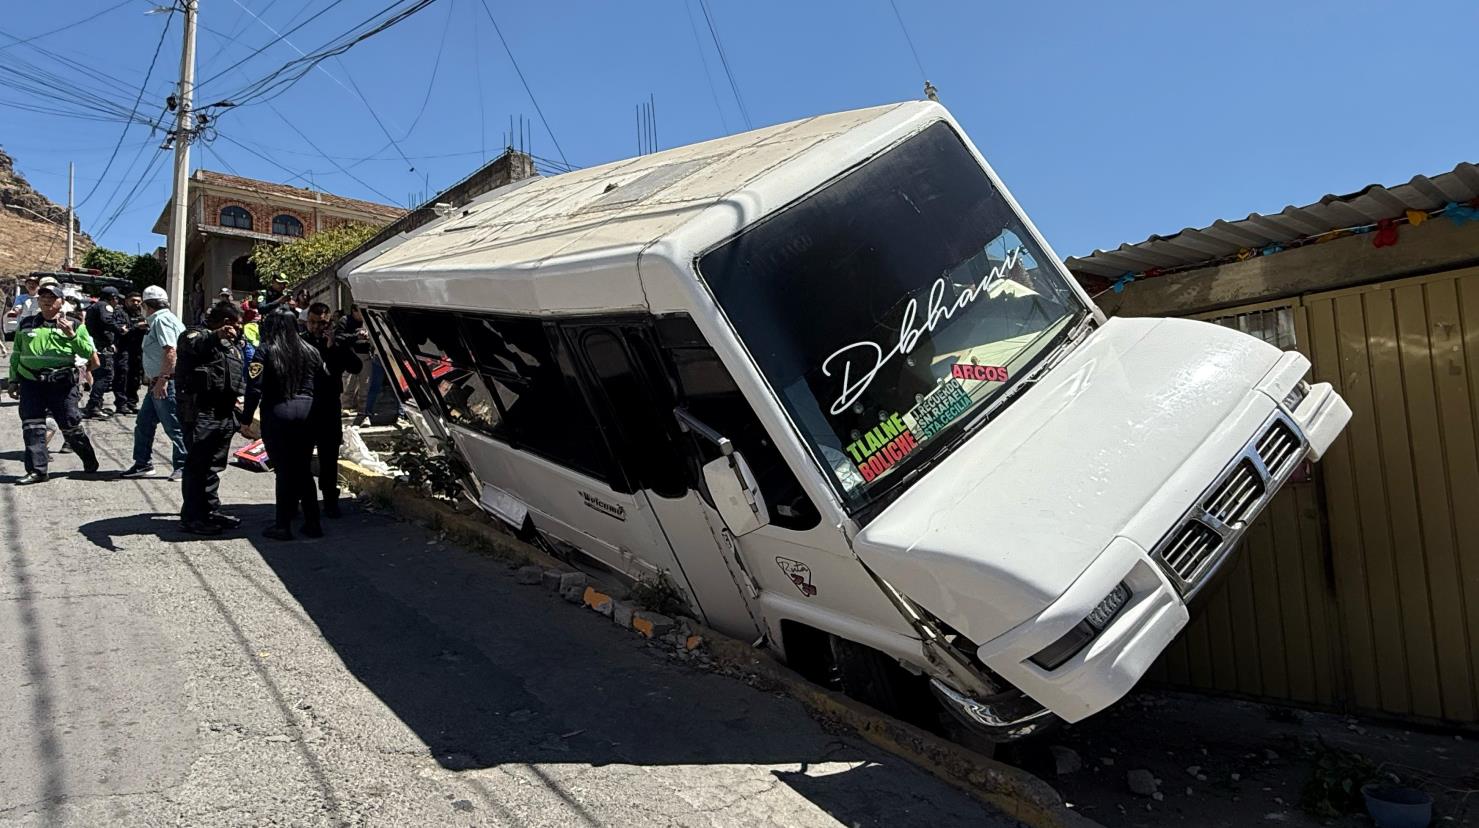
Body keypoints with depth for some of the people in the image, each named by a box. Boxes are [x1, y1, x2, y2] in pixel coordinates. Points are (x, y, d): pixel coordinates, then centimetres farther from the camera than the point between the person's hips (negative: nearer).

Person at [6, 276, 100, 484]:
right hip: (31, 383, 3)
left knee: (70, 426, 3)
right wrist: (13, 380, 15)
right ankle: (37, 470, 1)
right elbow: (16, 355, 19)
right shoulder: (26, 325, 13)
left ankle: (90, 461, 22)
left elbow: (87, 352, -4)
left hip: (62, 384, -3)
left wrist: (71, 335, -18)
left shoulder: (73, 326, 5)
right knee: (32, 427, -2)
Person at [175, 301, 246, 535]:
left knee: (214, 465, 15)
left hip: (224, 413, 9)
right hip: (200, 412, -8)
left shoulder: (231, 344, 21)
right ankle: (192, 516, 2)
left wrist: (238, 395, 19)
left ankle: (211, 511, 23)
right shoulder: (197, 334, -6)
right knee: (197, 464, -5)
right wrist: (216, 336, -49)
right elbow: (191, 345, -32)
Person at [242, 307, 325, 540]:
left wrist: (246, 420, -4)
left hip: (277, 414, -3)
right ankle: (313, 523, 14)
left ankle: (283, 526, 9)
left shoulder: (265, 350, -3)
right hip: (306, 413, 4)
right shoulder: (310, 351, 9)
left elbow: (254, 388, -9)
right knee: (304, 469, 12)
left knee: (283, 470, 3)